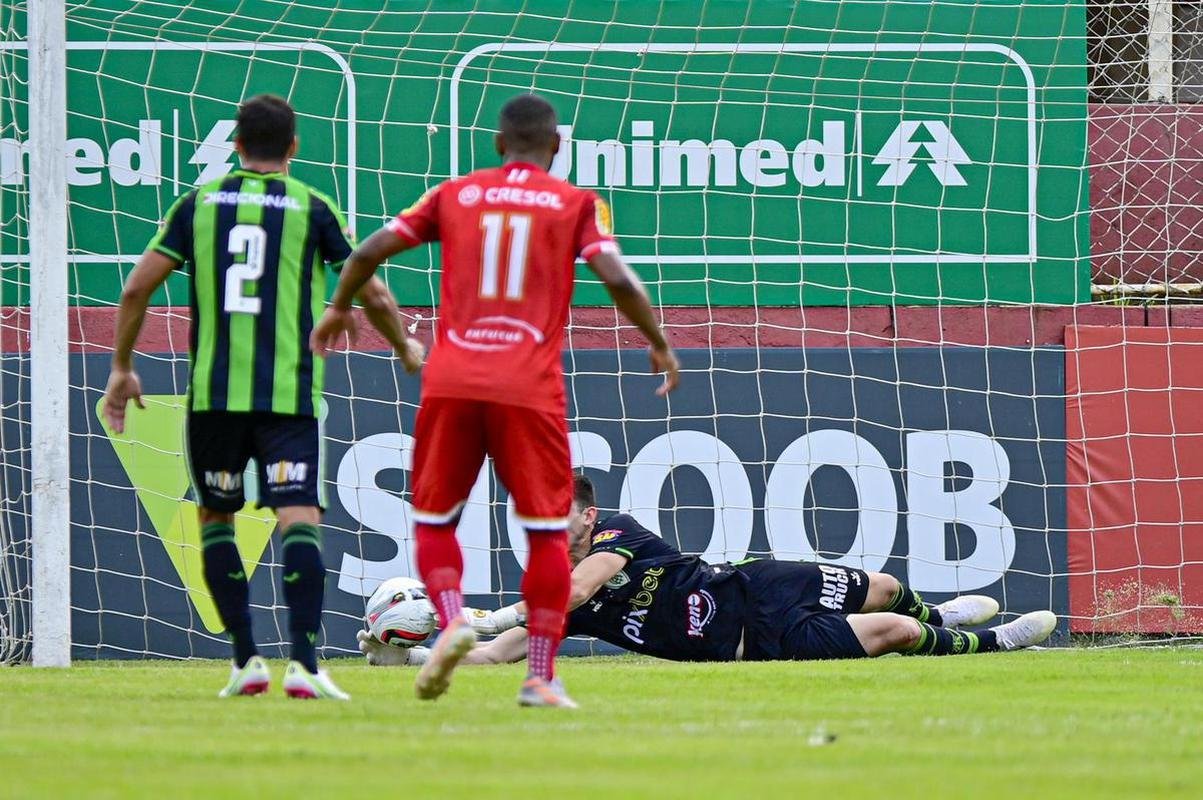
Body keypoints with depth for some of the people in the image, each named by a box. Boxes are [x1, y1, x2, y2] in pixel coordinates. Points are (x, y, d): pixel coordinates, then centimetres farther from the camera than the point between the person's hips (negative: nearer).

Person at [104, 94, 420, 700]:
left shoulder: (199, 203, 9)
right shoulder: (311, 208, 4)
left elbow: (138, 288, 5)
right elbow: (371, 294, 6)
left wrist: (122, 368, 16)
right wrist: (406, 349, 24)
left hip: (213, 393, 2)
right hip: (290, 394, -2)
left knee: (214, 519, 17)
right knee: (299, 520, -7)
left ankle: (247, 661, 12)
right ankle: (303, 664, -22)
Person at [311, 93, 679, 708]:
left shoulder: (456, 195, 12)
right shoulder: (577, 204, 6)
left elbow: (370, 251, 9)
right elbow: (618, 279, -6)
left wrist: (337, 310, 27)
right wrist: (660, 346, 8)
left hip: (451, 383, 2)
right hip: (530, 390, -2)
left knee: (434, 519, 15)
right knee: (547, 531, 7)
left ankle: (452, 620, -11)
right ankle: (540, 676, 3)